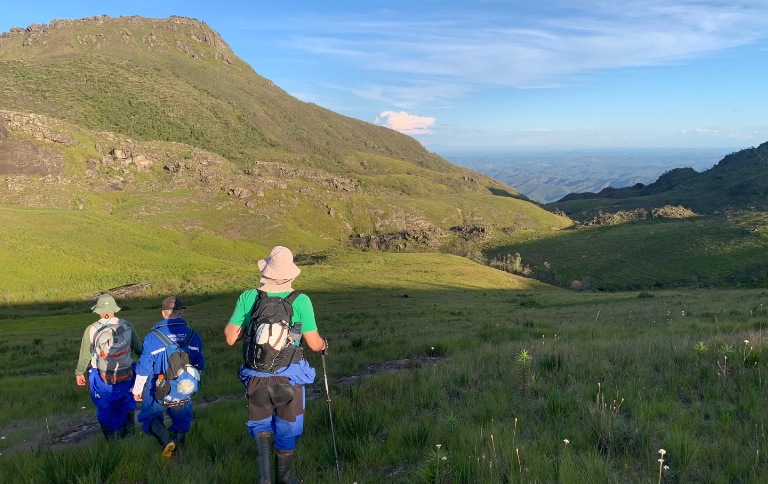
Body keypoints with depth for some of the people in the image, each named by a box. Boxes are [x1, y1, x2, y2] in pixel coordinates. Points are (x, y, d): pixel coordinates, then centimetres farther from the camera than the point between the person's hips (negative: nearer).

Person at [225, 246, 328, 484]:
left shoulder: (248, 297, -6)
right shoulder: (301, 301, -11)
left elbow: (230, 338, -2)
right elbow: (313, 343, -5)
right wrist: (324, 344, 18)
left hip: (256, 377, 1)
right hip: (288, 376, -1)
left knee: (260, 424, 21)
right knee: (287, 429, 20)